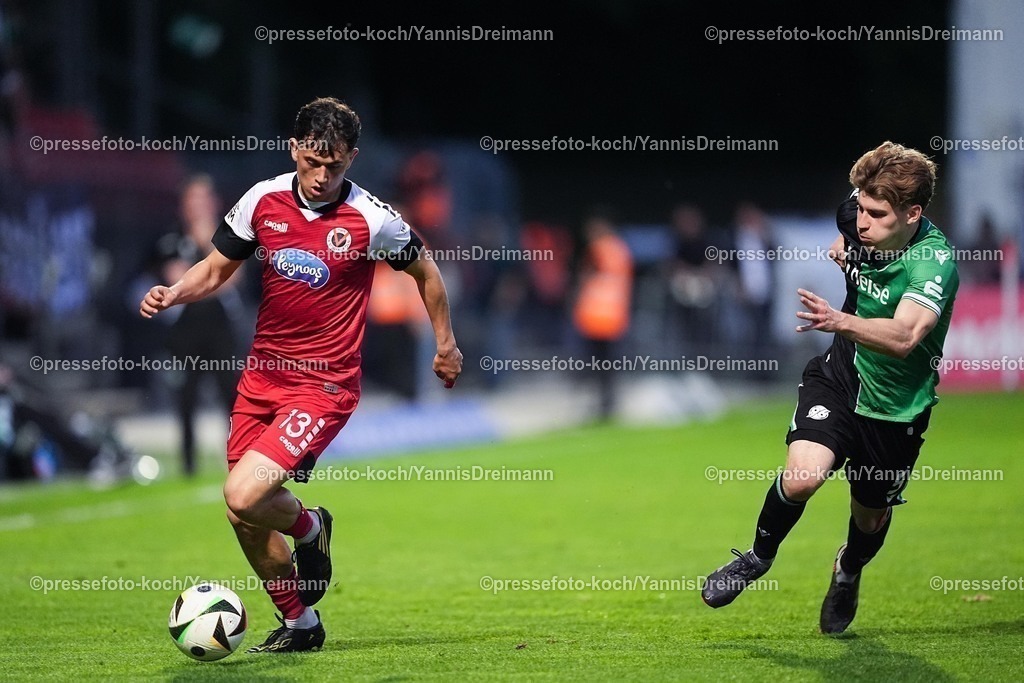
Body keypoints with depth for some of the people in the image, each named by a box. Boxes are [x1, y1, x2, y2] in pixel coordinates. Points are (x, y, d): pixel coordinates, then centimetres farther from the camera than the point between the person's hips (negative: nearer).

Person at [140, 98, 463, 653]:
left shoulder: (373, 219, -12)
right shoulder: (263, 200, -2)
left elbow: (425, 272, 6)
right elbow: (215, 269, 10)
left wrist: (446, 345, 15)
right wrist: (172, 294, -10)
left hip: (324, 386, -5)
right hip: (262, 375, 5)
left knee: (243, 498, -21)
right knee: (246, 519, 8)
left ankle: (309, 526, 13)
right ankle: (299, 624, 29)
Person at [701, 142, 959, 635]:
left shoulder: (934, 261, -30)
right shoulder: (858, 214, -12)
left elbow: (903, 336, -47)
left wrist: (839, 320, -62)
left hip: (896, 406, -3)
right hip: (840, 374, 3)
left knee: (870, 517, 15)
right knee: (801, 477, -22)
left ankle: (848, 573, 51)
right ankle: (759, 556, 7)